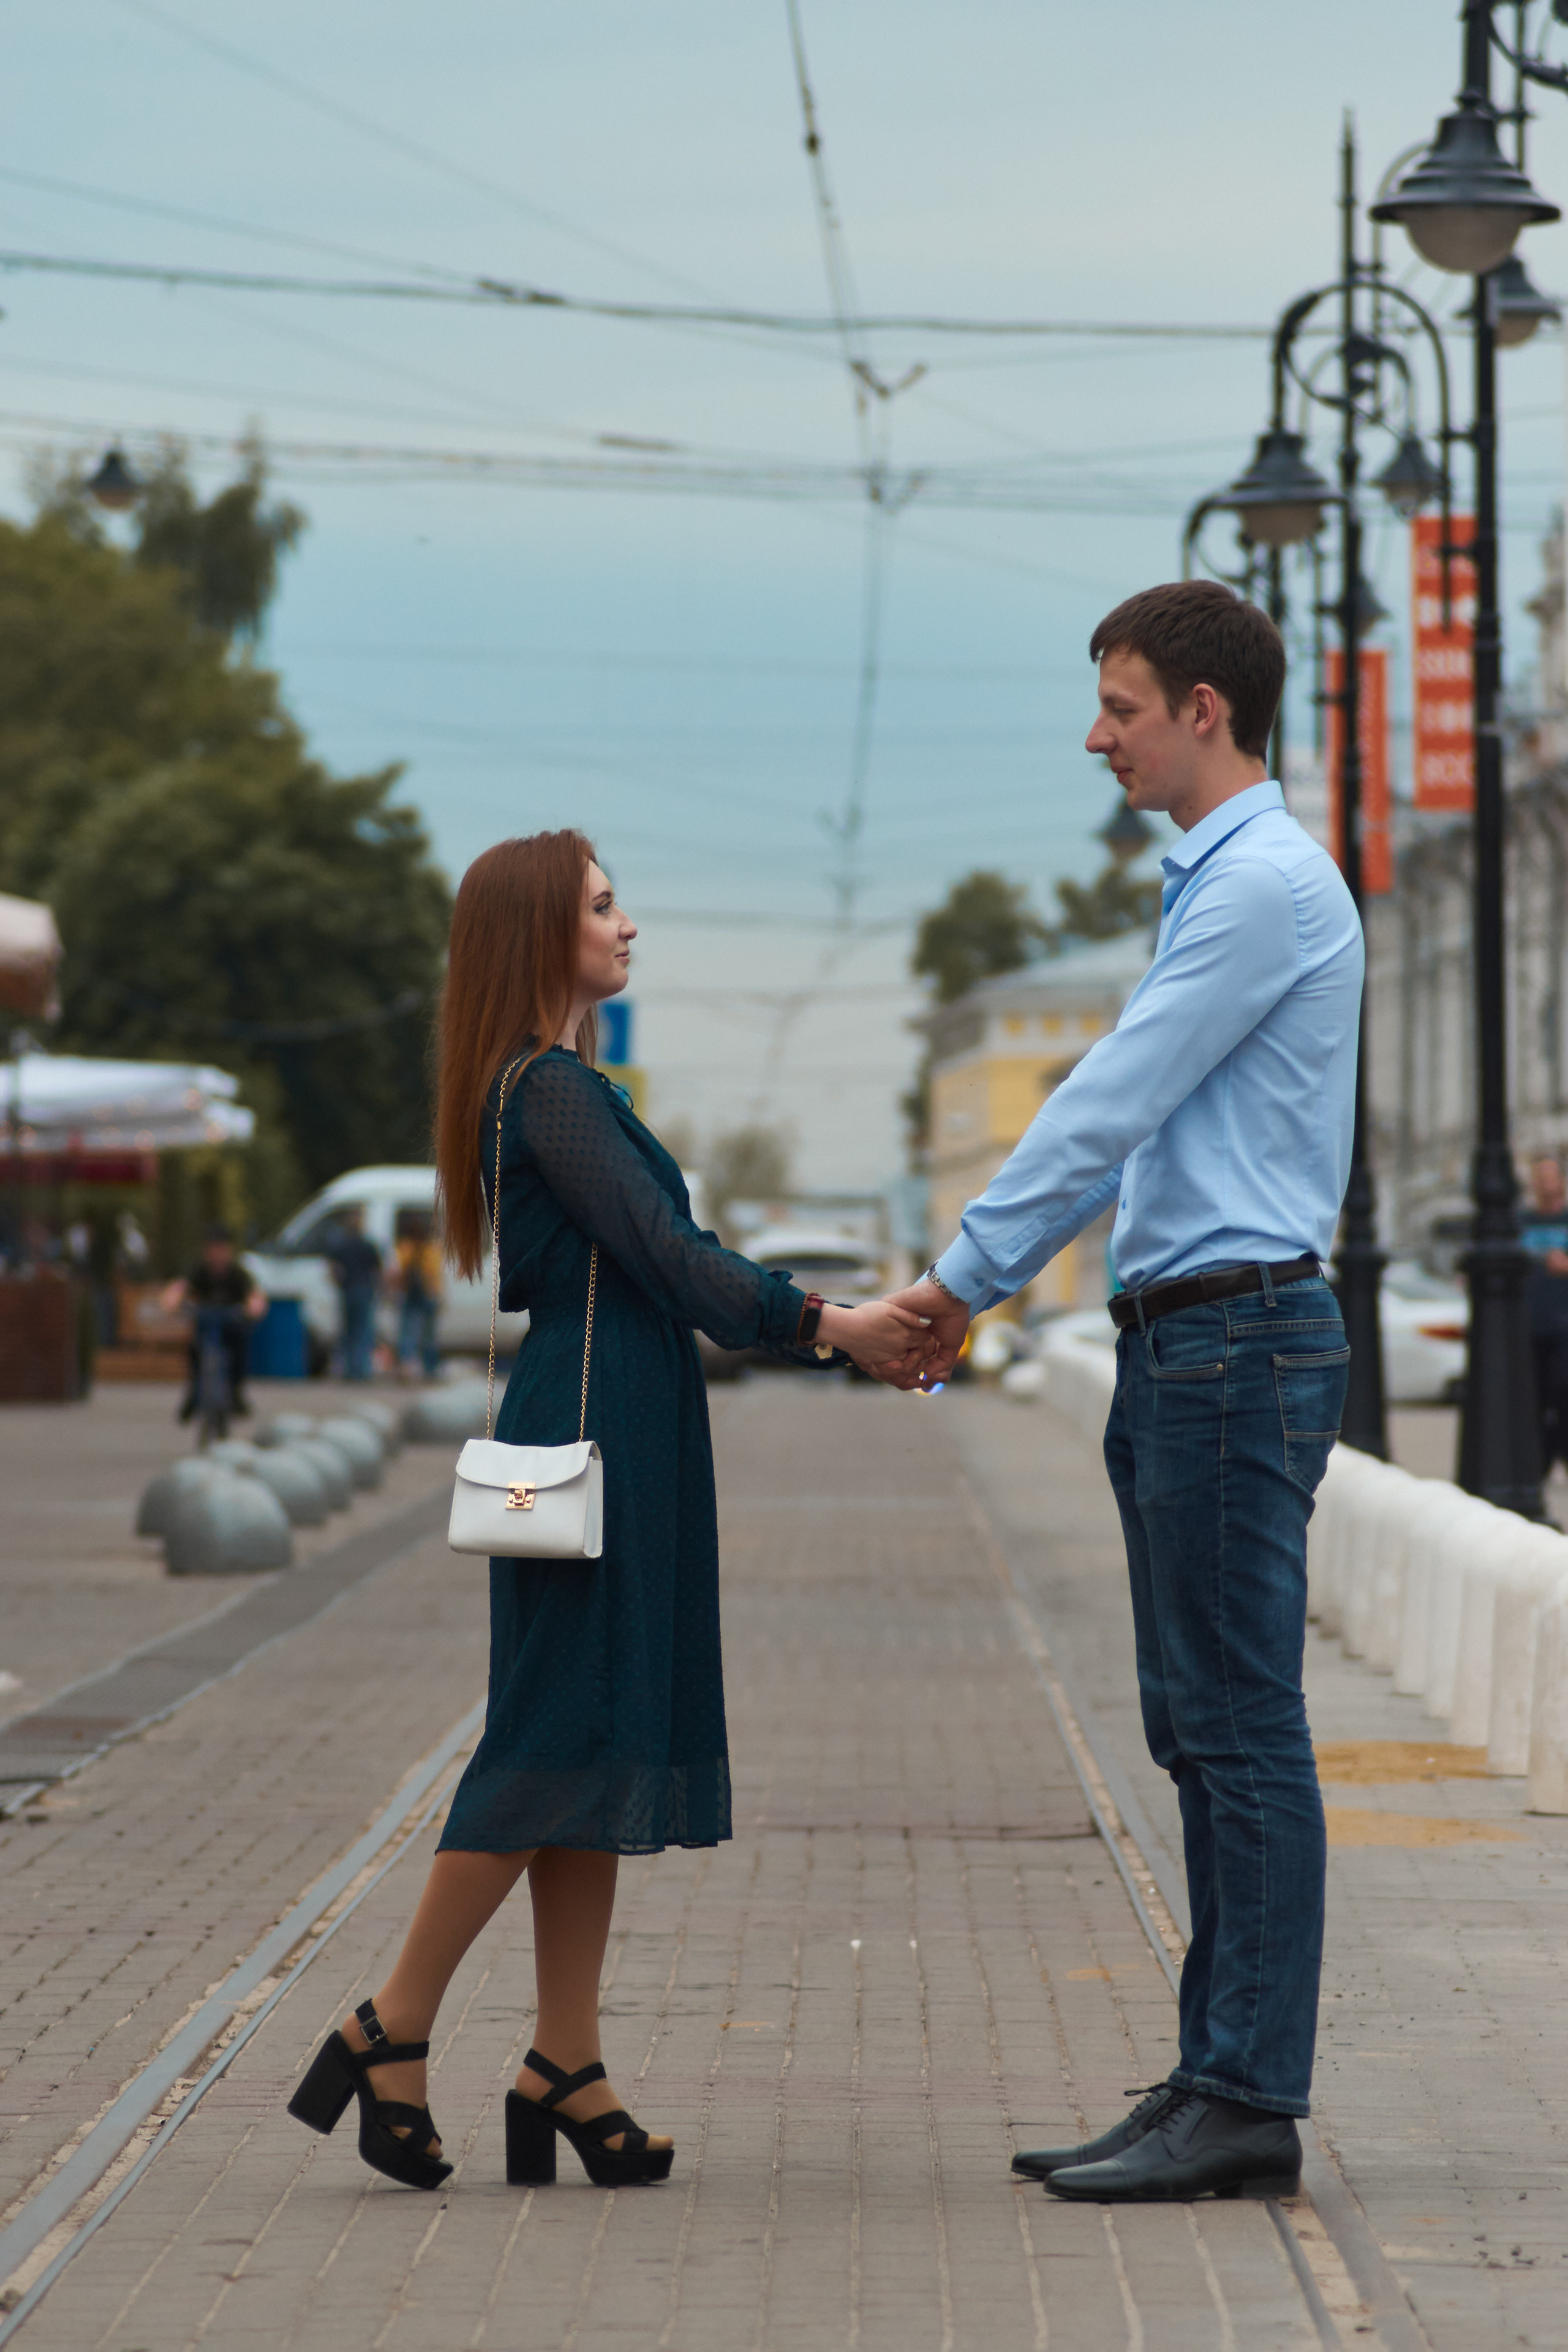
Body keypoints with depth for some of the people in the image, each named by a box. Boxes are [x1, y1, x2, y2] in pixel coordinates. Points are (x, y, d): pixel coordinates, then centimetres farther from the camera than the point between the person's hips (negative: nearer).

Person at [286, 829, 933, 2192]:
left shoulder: (561, 1088, 19)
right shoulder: (551, 1091, -11)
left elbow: (673, 1267, 18)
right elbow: (666, 1259, -16)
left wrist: (848, 1333, 13)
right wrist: (831, 1324, -10)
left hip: (625, 1443, 10)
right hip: (593, 1438, -10)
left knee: (609, 1745, 7)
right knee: (564, 1738, -8)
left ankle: (566, 2069, 8)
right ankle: (393, 2031, -3)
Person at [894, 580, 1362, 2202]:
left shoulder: (1269, 884, -13)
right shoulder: (1214, 883, 20)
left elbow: (1114, 1102, -15)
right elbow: (1131, 1127, 23)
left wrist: (967, 1274, -9)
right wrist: (978, 1285, 18)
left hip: (1241, 1338, -10)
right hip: (1180, 1343, 10)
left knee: (1243, 1729, -8)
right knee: (1197, 1730, 10)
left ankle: (1251, 2103, -5)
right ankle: (1214, 2082, 14)